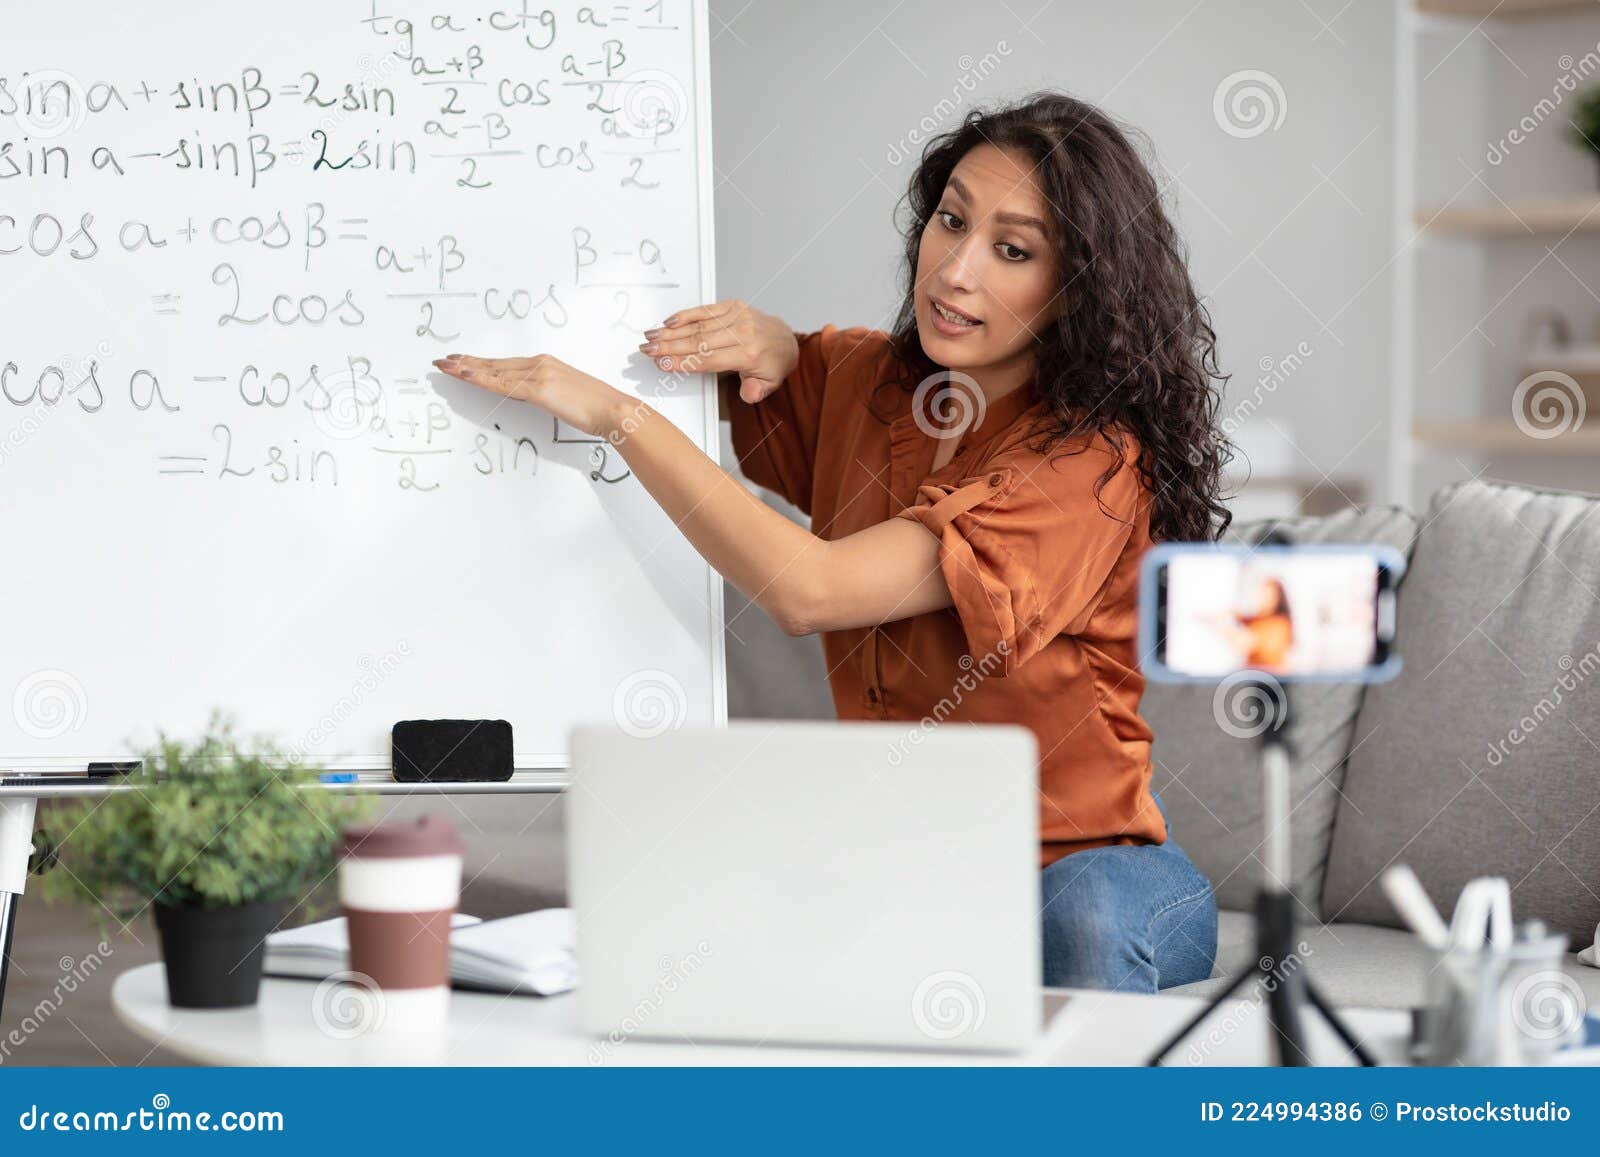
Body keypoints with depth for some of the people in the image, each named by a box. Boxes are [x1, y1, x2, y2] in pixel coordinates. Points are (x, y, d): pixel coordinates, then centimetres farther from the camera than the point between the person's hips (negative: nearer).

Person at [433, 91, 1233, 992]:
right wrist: (765, 344, 1)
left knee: (1084, 919, -40)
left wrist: (615, 412, -19)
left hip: (1083, 864, -4)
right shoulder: (859, 379, 6)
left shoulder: (1090, 461, -17)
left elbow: (805, 588, -26)